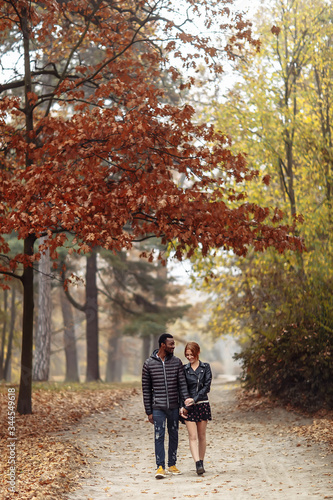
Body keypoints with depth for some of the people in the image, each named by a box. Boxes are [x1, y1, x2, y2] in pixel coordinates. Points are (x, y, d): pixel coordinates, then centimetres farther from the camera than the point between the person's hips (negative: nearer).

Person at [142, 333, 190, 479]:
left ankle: (172, 465, 22)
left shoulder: (177, 362, 3)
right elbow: (146, 389, 1)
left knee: (173, 436, 10)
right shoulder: (149, 364, -2)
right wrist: (149, 411, -1)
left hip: (174, 406, 3)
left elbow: (182, 384, 0)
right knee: (159, 436, -8)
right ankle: (160, 467, -6)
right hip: (158, 407, -3)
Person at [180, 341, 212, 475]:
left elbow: (207, 387, -5)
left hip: (202, 404, 0)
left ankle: (201, 463, 16)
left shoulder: (205, 367, 4)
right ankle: (198, 464, -16)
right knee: (193, 436, -9)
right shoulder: (184, 369, 6)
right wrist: (182, 406, -7)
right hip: (188, 406, 0)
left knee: (202, 436, 7)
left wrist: (195, 399, -15)